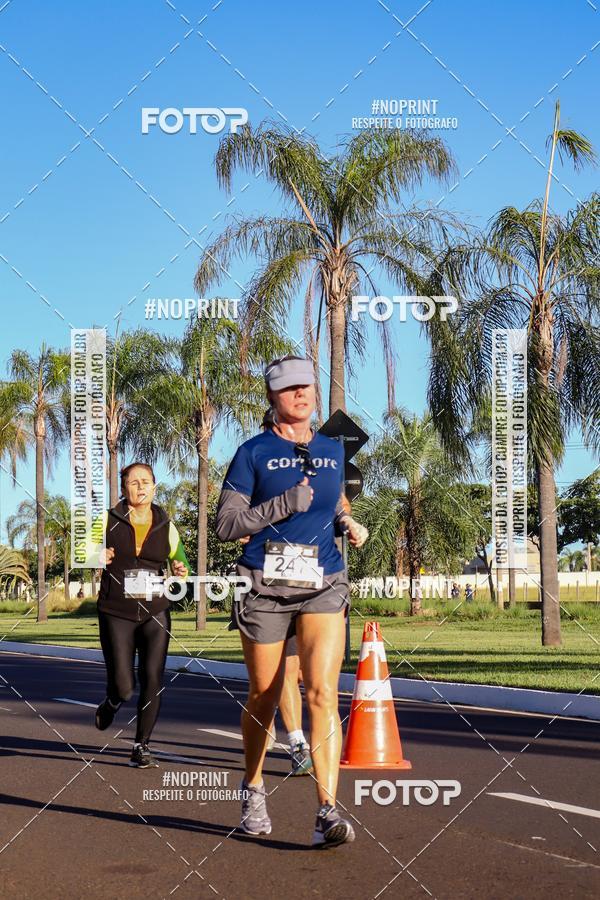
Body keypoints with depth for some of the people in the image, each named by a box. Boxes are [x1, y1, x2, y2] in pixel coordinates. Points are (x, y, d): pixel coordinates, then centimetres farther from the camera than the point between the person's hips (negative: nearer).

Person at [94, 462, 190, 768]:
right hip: (116, 613, -2)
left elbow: (180, 561, 17)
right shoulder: (108, 521, 1)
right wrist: (97, 559, -14)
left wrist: (181, 571, -6)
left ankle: (142, 746, 6)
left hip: (155, 613, 2)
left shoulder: (166, 527, 6)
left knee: (152, 680, -8)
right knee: (123, 687, -4)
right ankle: (111, 704, 33)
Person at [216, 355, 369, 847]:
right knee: (264, 697, 9)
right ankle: (254, 790, 33)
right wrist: (284, 505, -15)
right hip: (265, 588, -2)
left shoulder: (334, 450, 13)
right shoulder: (253, 452, 0)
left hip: (323, 586, 2)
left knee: (323, 693, -14)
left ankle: (328, 811, -17)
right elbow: (225, 524, -4)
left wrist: (348, 524, 7)